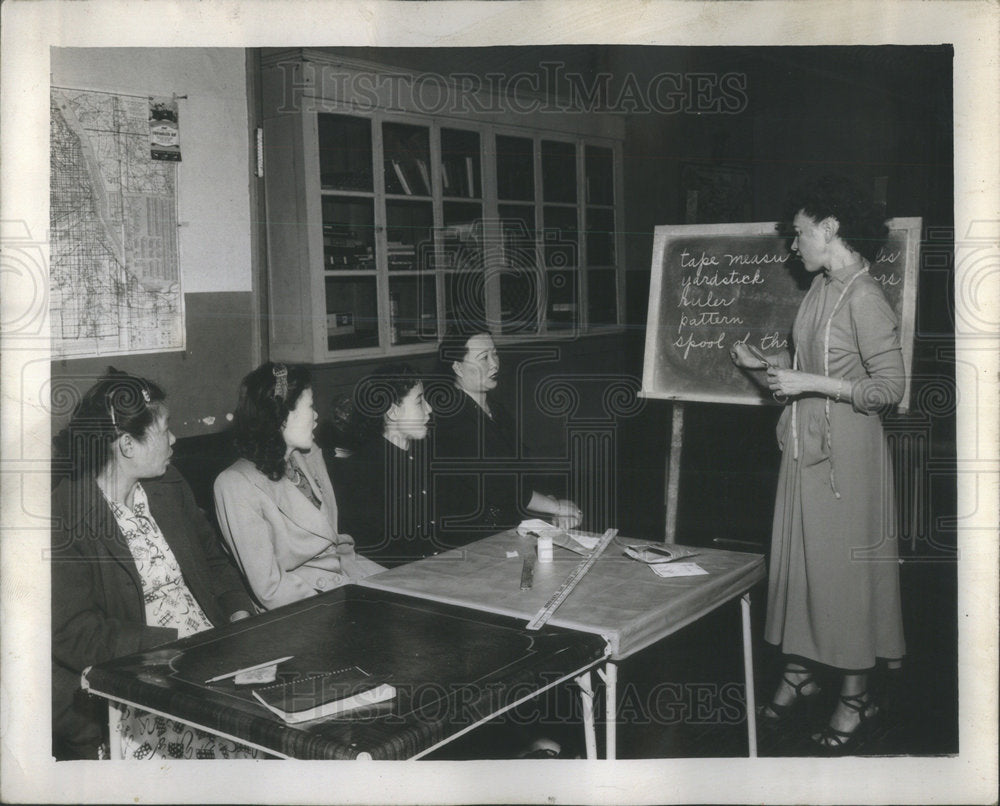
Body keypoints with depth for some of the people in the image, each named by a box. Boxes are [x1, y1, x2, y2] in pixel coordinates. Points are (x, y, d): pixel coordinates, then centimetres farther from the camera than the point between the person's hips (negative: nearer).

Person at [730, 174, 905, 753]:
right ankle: (800, 673, 30)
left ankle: (857, 699, 18)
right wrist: (765, 364, 7)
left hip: (846, 451, -8)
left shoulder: (864, 298, -18)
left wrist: (808, 383, -22)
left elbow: (890, 388, -20)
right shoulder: (821, 286, 6)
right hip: (805, 446, 8)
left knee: (844, 569, 3)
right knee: (798, 560, 14)